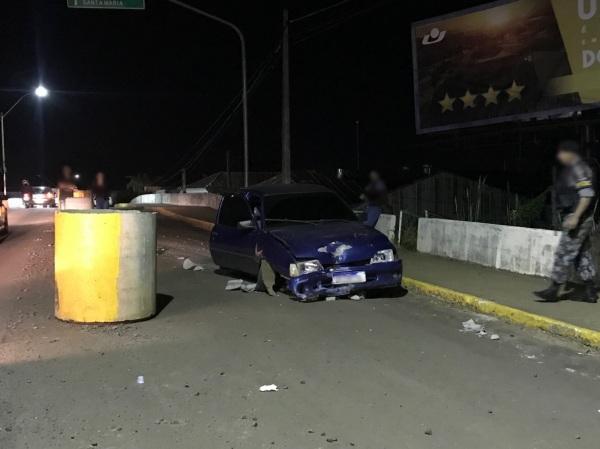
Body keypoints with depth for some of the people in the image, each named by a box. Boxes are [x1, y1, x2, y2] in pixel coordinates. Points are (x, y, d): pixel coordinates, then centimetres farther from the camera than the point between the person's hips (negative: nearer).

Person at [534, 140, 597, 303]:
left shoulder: (578, 169, -14)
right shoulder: (571, 169, 16)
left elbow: (587, 194, -23)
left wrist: (575, 217, -27)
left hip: (579, 219, -10)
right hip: (579, 220, 10)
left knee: (564, 254, -7)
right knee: (582, 255, 12)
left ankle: (554, 290, -3)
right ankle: (590, 292, 17)